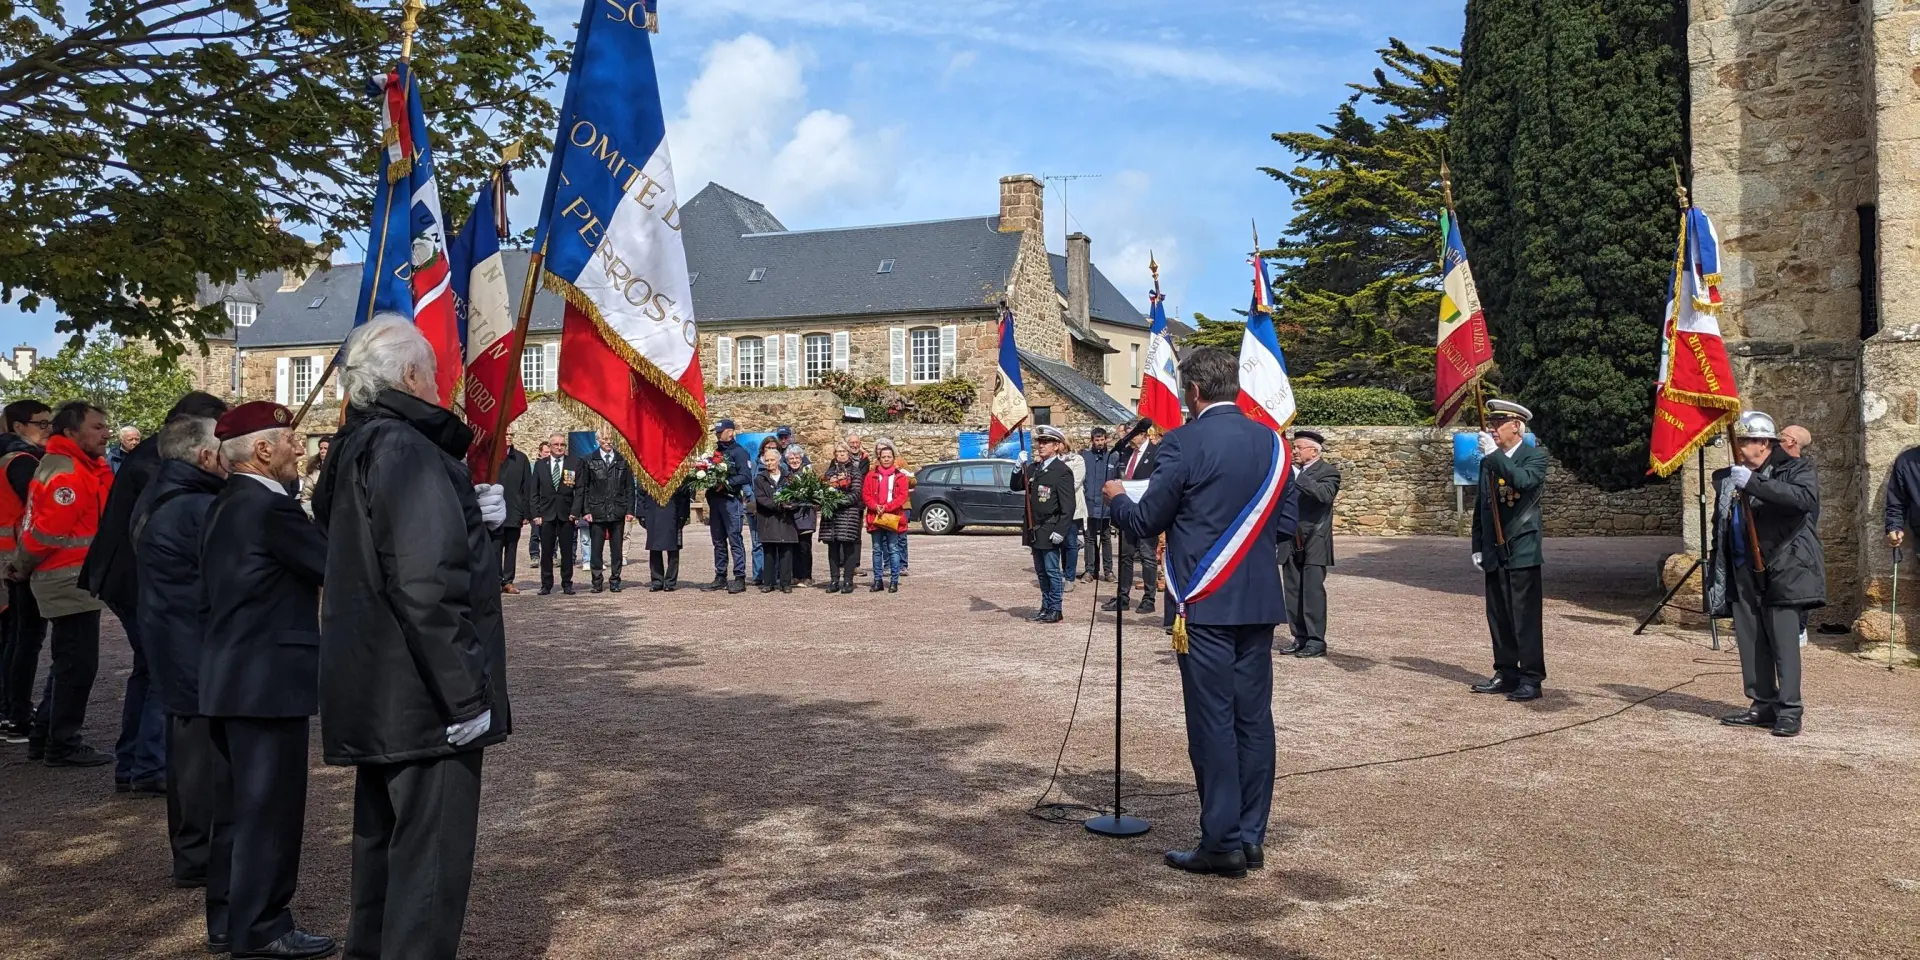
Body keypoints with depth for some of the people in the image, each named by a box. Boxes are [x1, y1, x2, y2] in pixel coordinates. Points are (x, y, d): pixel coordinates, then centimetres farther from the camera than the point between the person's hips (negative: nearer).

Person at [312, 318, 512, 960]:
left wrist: (474, 516, 3)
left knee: (385, 836, 22)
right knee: (431, 855, -1)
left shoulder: (358, 448, 11)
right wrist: (467, 693, -22)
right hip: (425, 696, -10)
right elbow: (427, 587, -27)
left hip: (378, 692, 10)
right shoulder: (406, 451, -20)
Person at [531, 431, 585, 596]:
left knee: (567, 551, 3)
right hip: (546, 514, 1)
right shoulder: (540, 465, 8)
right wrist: (536, 514, -2)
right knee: (546, 551, 3)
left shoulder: (575, 463, 2)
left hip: (566, 514, -1)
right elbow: (535, 492, 7)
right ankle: (546, 584, 11)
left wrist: (575, 511, -8)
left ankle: (567, 584, 11)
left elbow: (580, 489, 1)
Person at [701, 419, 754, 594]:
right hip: (715, 499, 8)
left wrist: (726, 484, -20)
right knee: (718, 541, 11)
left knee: (734, 539, -7)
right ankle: (720, 577, 17)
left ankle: (740, 579, -5)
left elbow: (745, 476, -14)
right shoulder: (715, 451, 18)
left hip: (731, 499, -8)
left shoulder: (739, 452, -5)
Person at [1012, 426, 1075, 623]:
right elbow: (1015, 487, 12)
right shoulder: (1033, 467, 11)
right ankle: (1046, 607, 22)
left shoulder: (1062, 471, -11)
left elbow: (1068, 505, -14)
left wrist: (1060, 531, -20)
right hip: (1035, 529, 7)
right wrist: (1020, 468, -3)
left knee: (1052, 570, -2)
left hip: (1050, 531, -7)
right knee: (1041, 571, 13)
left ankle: (1055, 611, 5)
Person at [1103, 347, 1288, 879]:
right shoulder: (1270, 440, 8)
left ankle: (1223, 844, 4)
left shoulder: (1183, 443, -11)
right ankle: (1251, 837, 17)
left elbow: (1145, 523, -6)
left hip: (1205, 603, -6)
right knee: (1254, 717, 10)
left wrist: (1117, 498, 13)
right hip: (1260, 601, 6)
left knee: (1212, 722, 0)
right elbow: (1284, 522, 14)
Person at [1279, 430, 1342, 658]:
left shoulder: (1328, 471, -4)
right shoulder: (1290, 470, 15)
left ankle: (1316, 642, -1)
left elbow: (1325, 494, -23)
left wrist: (1297, 477, -25)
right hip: (1291, 543, 6)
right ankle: (1300, 639, 16)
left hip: (1314, 543, -6)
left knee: (1313, 591, -6)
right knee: (1293, 592, 8)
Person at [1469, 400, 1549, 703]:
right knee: (1499, 617, 10)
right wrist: (1477, 547, 13)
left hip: (1522, 552, -6)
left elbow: (1523, 481, -26)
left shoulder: (1535, 457, -3)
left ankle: (1531, 679, 0)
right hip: (1494, 552, 6)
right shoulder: (1488, 461, 14)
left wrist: (1494, 454, -24)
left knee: (1525, 618, -5)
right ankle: (1506, 674, 18)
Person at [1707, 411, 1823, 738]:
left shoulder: (1796, 470, 0)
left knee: (1783, 639, -8)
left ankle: (1789, 710, -4)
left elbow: (1804, 498, -24)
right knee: (1750, 641, 7)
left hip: (1781, 570, -6)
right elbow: (1720, 527, 23)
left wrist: (1753, 483, -28)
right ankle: (1763, 705, 15)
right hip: (1742, 573, 6)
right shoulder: (1727, 478, 16)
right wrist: (1715, 571, 19)